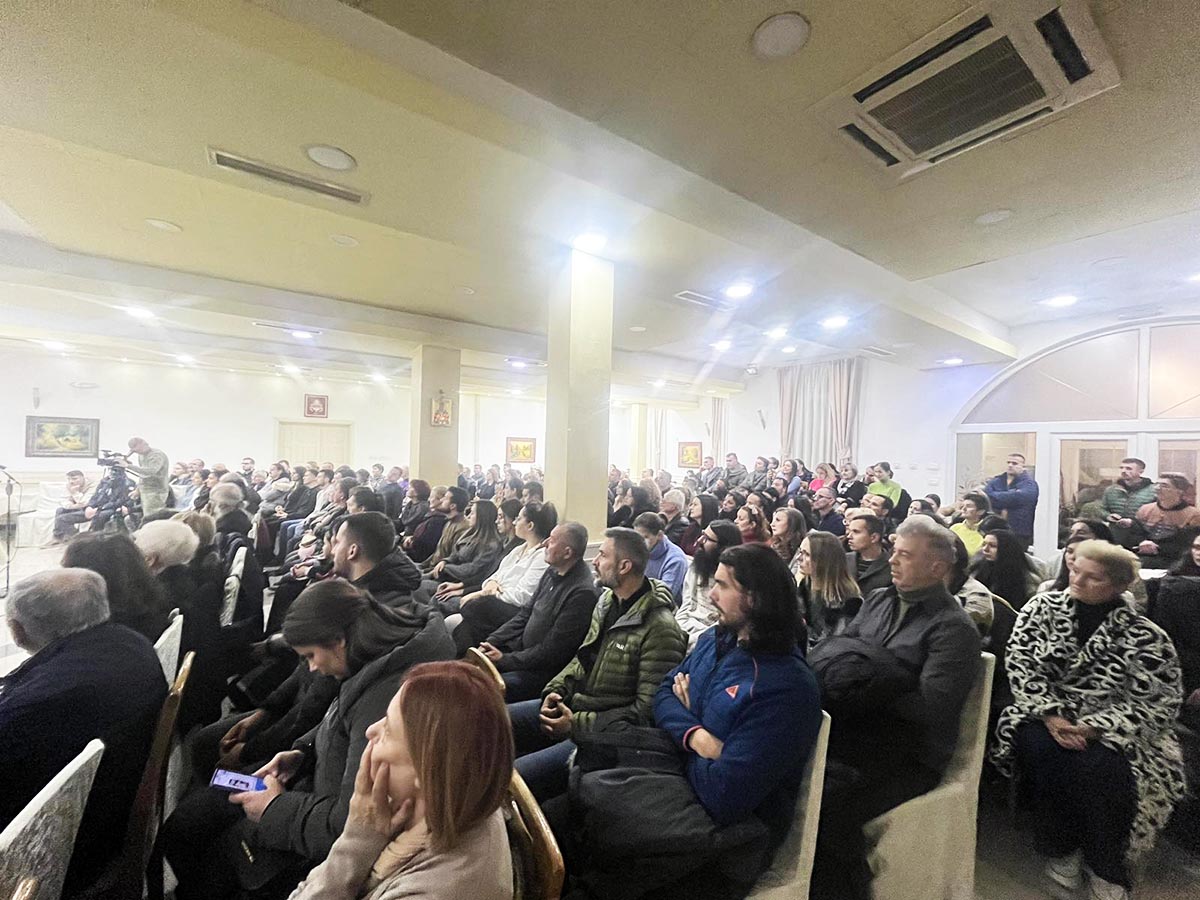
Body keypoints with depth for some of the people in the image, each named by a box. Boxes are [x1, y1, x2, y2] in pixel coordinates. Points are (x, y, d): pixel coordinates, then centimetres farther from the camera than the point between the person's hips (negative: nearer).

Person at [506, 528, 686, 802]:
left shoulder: (660, 629, -22)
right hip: (572, 706, 8)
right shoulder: (607, 601, 5)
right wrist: (555, 690, -2)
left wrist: (577, 723, -19)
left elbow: (647, 711, -20)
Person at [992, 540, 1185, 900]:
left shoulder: (1144, 636, -5)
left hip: (1111, 729, 0)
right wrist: (1050, 714, -15)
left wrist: (1093, 728, -20)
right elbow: (1020, 662, -5)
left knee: (1105, 772, -28)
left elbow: (1158, 702, -7)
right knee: (1038, 748, -29)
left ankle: (1106, 867, 3)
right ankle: (1062, 847, -1)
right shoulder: (1043, 607, -1)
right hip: (1046, 714, 1)